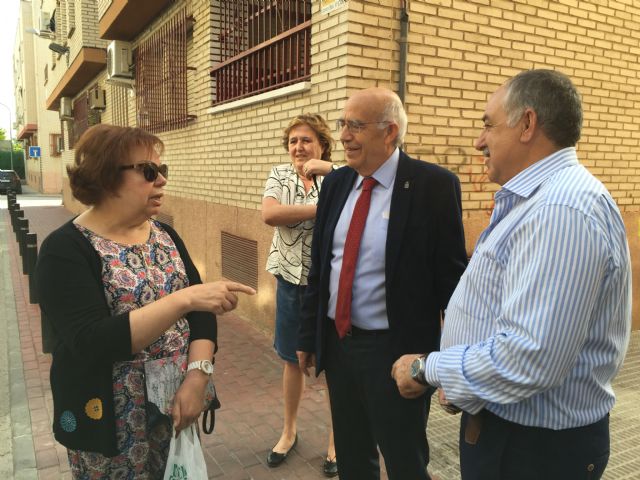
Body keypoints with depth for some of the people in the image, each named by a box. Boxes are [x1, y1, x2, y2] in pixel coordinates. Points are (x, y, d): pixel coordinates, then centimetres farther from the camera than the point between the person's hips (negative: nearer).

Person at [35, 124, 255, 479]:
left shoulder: (166, 235, 3)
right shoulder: (65, 250, -14)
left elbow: (199, 311, -1)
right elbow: (93, 342, -26)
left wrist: (197, 375, -16)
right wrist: (183, 299, -33)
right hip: (113, 422, -5)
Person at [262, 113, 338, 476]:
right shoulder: (280, 176, 2)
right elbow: (269, 214, -16)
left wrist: (330, 170, -24)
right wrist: (323, 208, -19)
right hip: (291, 280, 3)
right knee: (293, 360, 17)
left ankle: (336, 439, 30)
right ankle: (289, 431, 38)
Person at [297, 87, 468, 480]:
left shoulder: (434, 184, -13)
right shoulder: (336, 183, 4)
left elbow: (451, 274, -11)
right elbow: (318, 266, 9)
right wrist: (308, 336, 12)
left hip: (396, 348, -6)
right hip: (336, 342, 6)